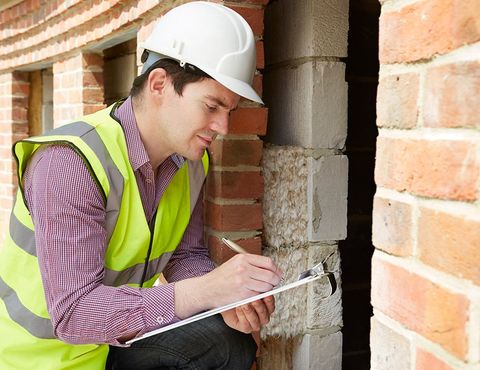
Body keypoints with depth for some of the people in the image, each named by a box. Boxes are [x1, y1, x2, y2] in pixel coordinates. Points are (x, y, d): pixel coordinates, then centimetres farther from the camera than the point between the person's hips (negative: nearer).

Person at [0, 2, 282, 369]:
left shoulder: (191, 160, -4)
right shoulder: (68, 162, -28)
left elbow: (186, 255, 3)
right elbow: (73, 310, -33)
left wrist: (228, 296, -19)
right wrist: (205, 290, -40)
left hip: (121, 336, 7)